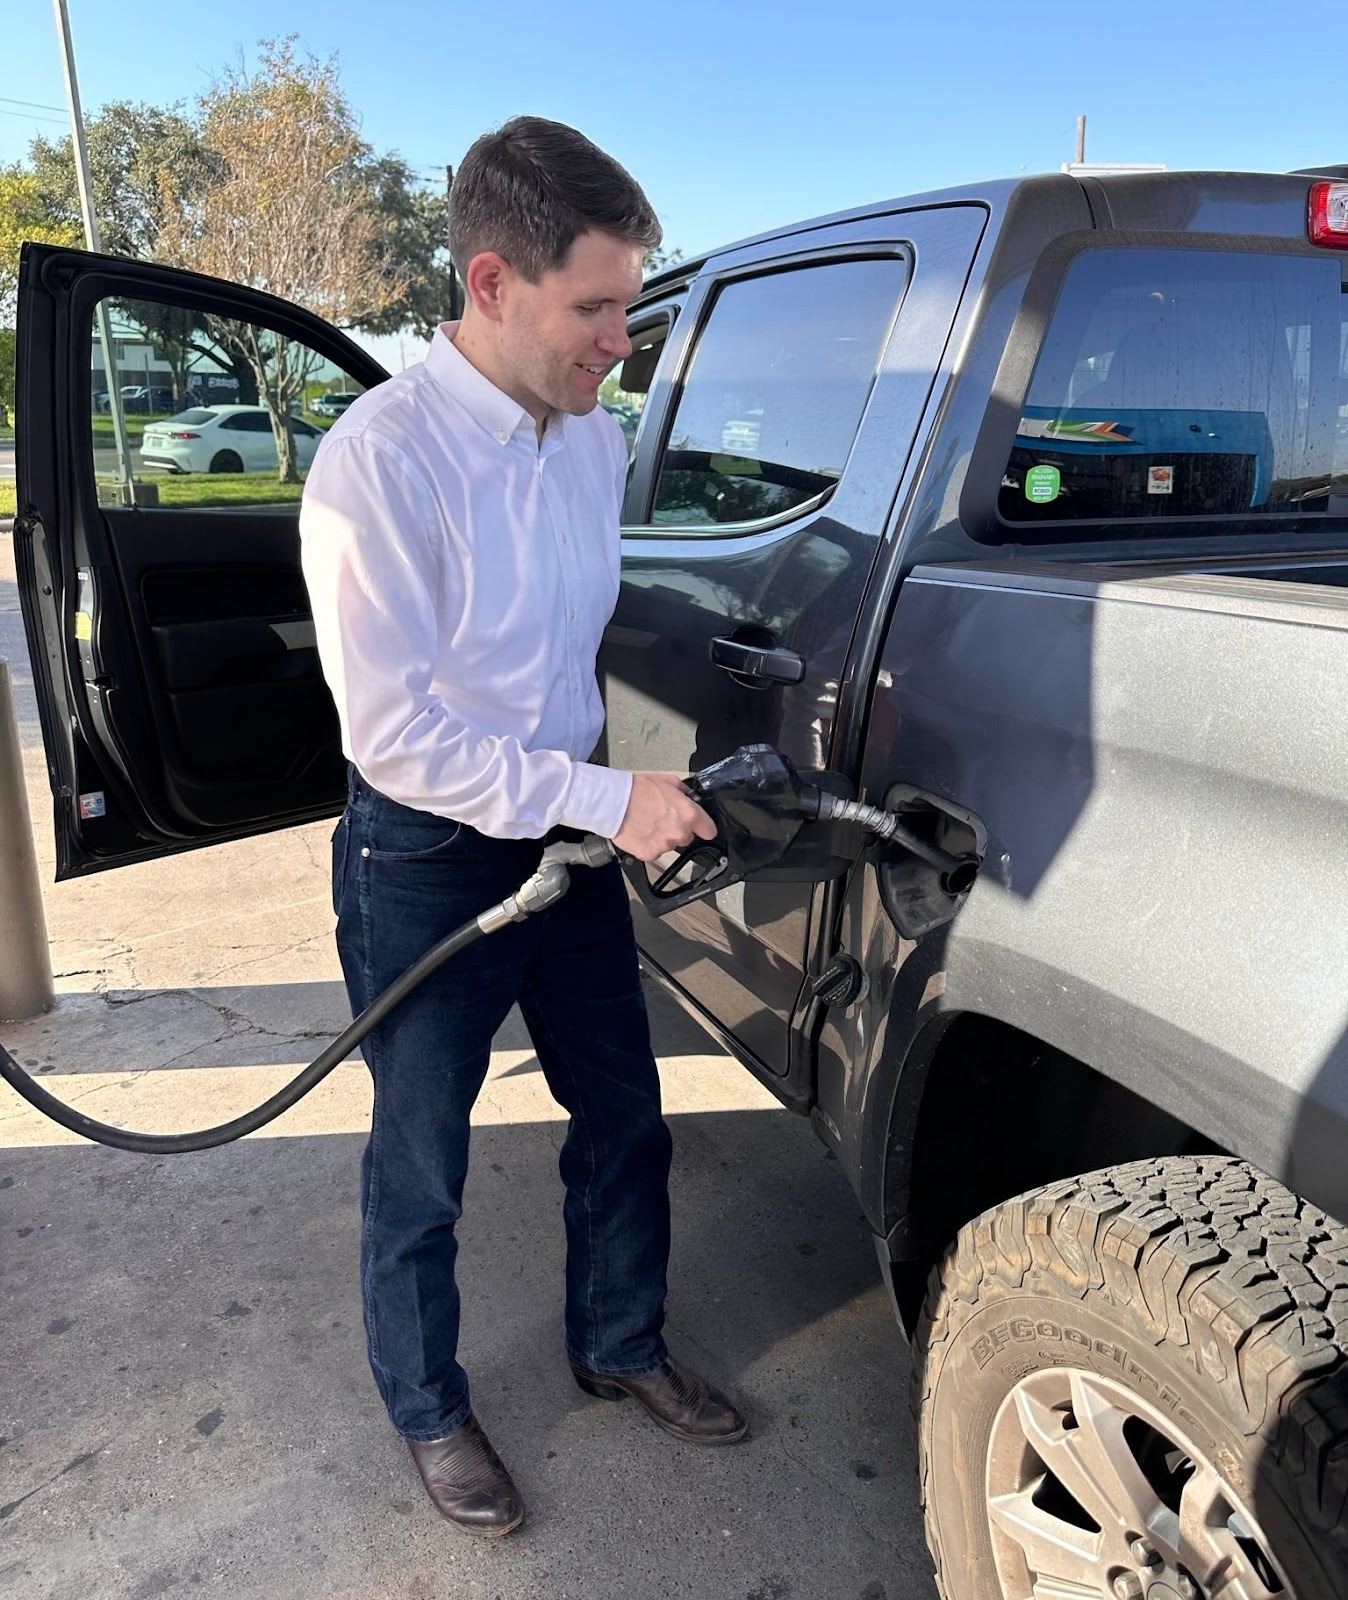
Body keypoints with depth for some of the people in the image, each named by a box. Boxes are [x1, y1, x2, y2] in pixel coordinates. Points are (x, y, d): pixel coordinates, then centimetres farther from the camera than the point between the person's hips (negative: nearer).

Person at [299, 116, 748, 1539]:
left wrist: (608, 801, 15)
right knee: (419, 1167, 13)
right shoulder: (380, 461, -22)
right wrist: (608, 800, -25)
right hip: (426, 860, -6)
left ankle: (620, 1348, 44)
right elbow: (395, 735, -24)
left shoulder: (597, 442, 1)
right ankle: (428, 1413, 39)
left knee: (624, 1116, 18)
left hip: (570, 832, 7)